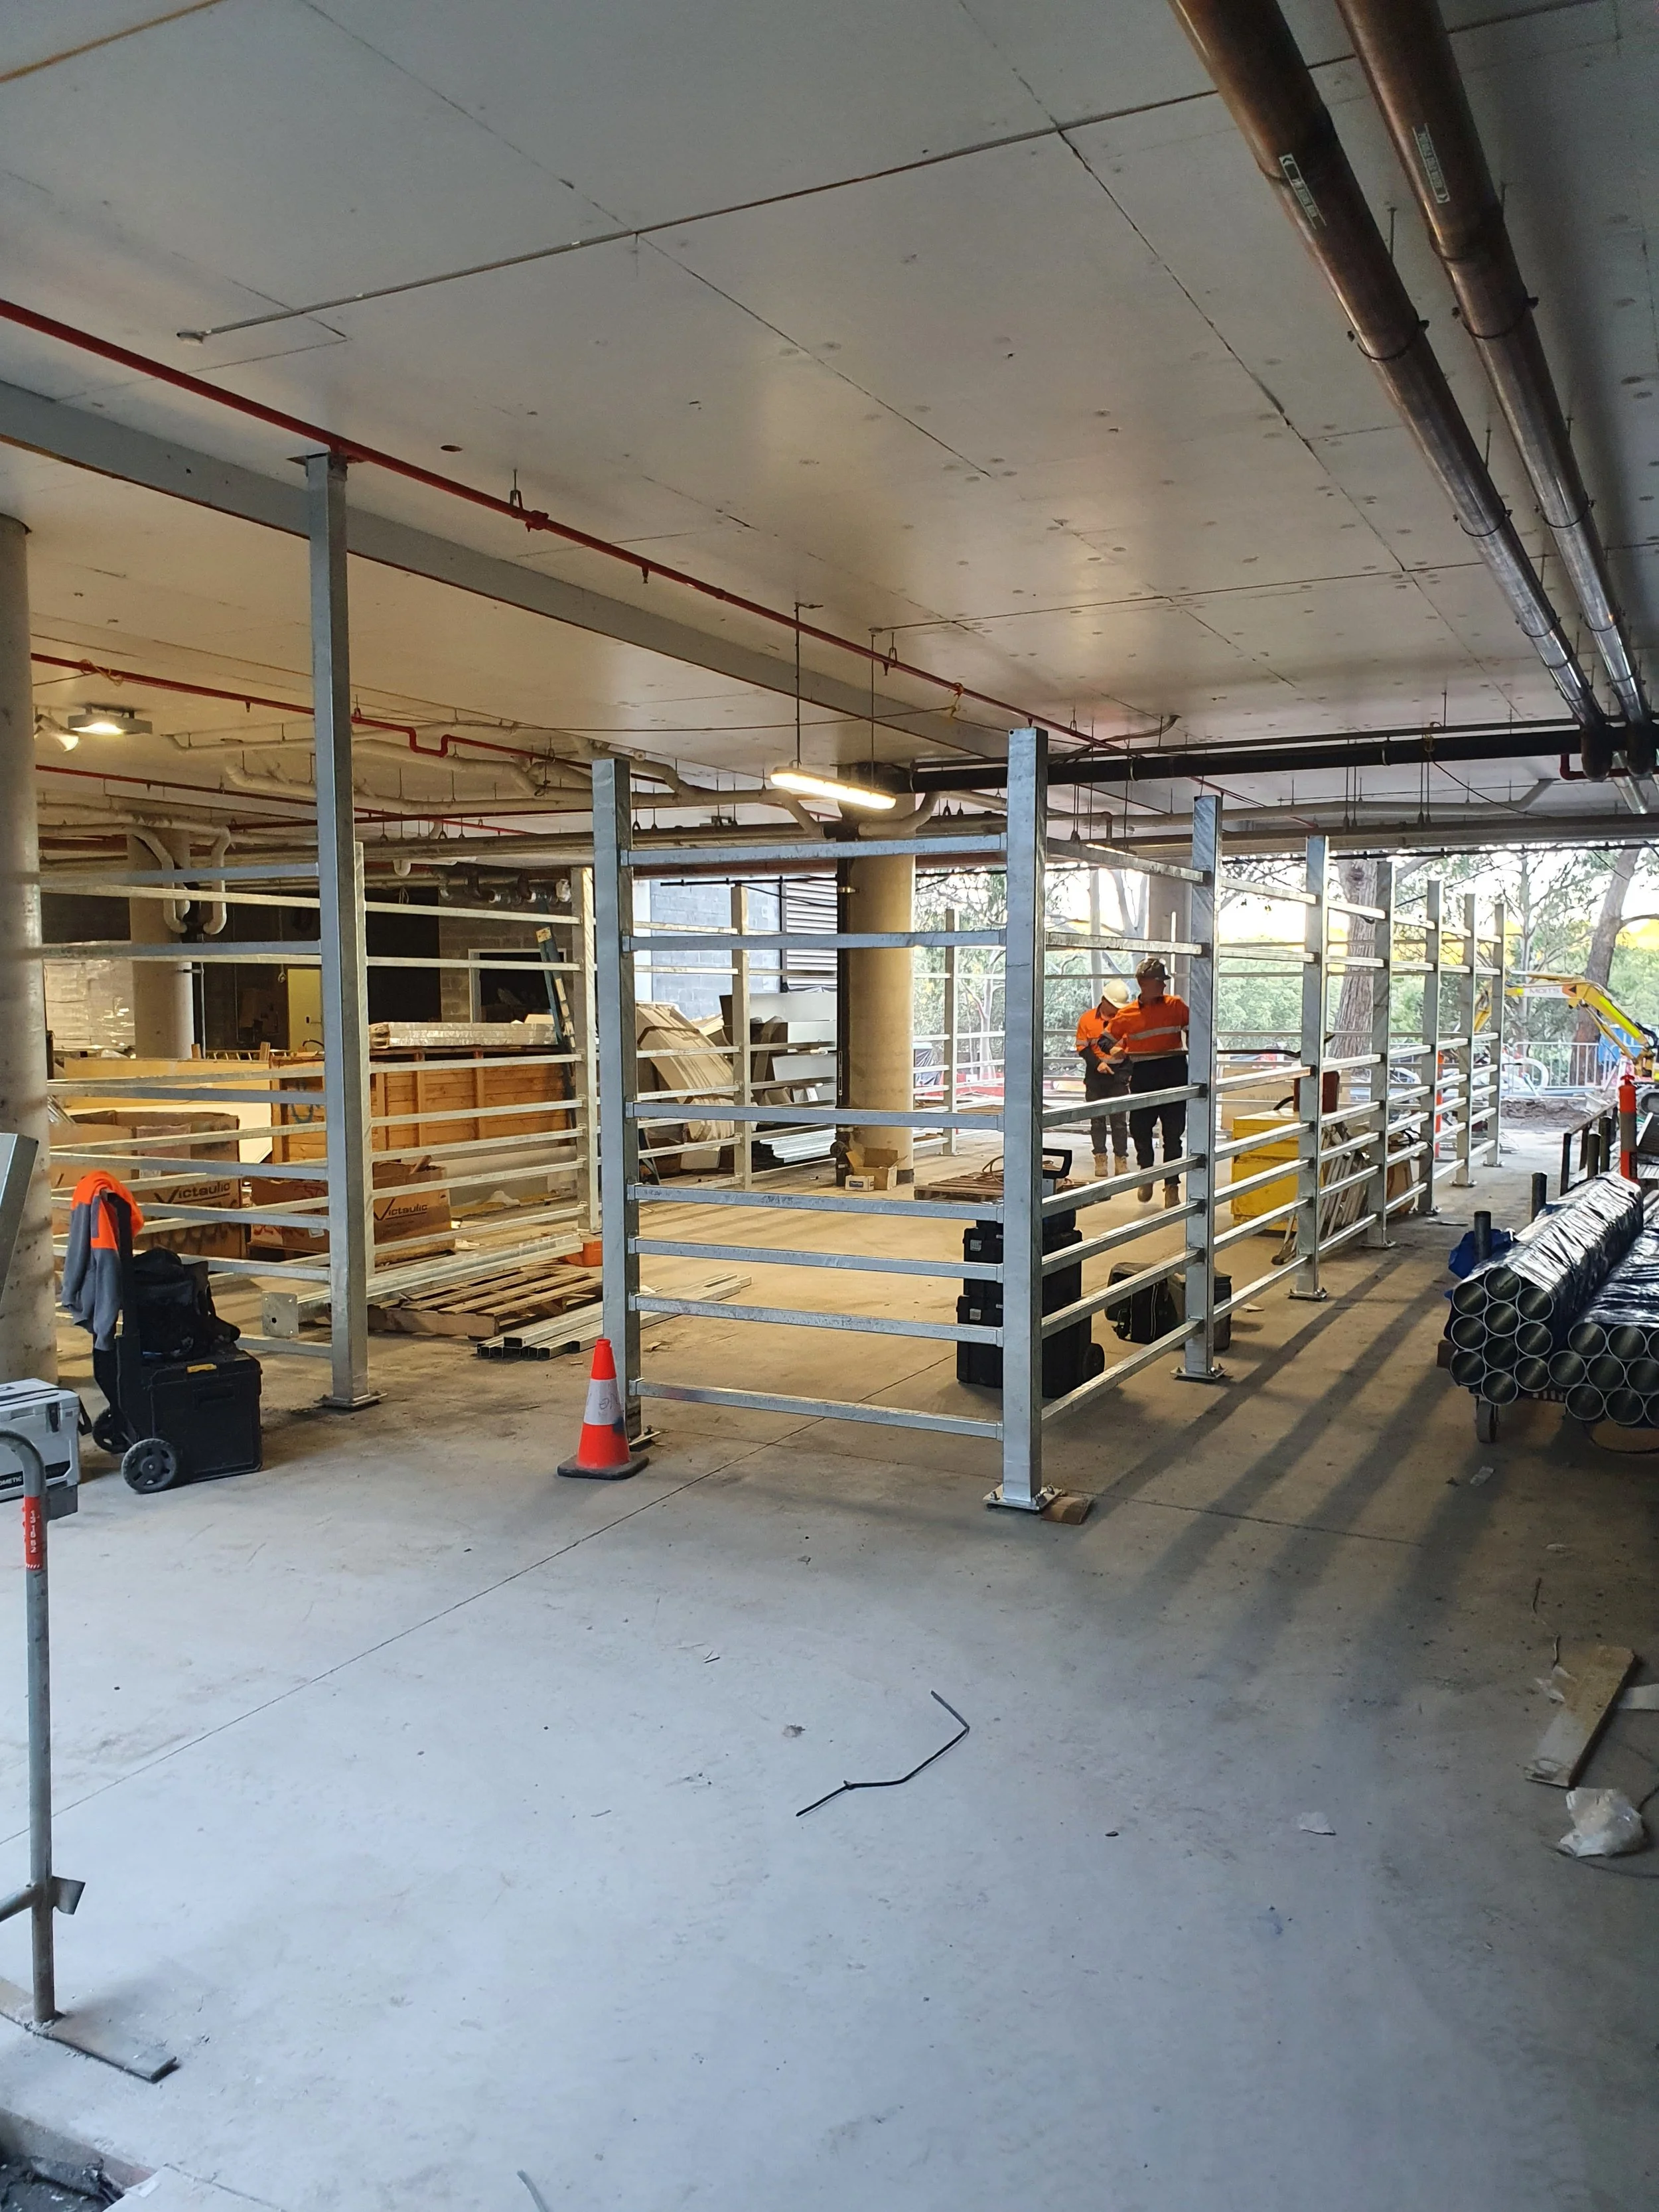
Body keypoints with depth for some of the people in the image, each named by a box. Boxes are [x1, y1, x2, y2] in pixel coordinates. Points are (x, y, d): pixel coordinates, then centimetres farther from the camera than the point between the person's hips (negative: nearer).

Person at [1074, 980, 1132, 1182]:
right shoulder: (1088, 1019, -1)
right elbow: (1082, 1048, 2)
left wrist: (1128, 1072, -4)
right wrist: (1097, 1064, -12)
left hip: (1119, 1075, 0)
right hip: (1095, 1076, 1)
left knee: (1119, 1120, 1)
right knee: (1097, 1119, 6)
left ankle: (1121, 1159, 6)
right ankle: (1100, 1159, 11)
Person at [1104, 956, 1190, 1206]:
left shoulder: (1176, 1005, 5)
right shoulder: (1126, 1015, 5)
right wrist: (1116, 1051, -7)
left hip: (1174, 1075, 0)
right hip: (1143, 1078, 0)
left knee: (1173, 1134, 1)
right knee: (1139, 1130, 0)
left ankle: (1172, 1186, 11)